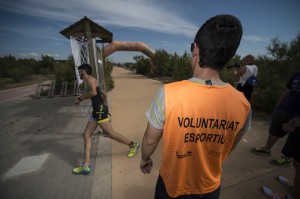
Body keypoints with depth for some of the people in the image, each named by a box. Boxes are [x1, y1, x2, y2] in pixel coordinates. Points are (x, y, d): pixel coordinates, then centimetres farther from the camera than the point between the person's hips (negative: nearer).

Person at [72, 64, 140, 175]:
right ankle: (86, 165, 11)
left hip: (99, 109, -10)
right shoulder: (92, 81, 25)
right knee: (86, 135, 7)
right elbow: (104, 94, 28)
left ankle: (133, 145, 12)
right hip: (97, 110, 10)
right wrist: (105, 106, 28)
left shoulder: (89, 79, -4)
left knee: (110, 133, -5)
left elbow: (93, 92, -23)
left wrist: (80, 98, -10)